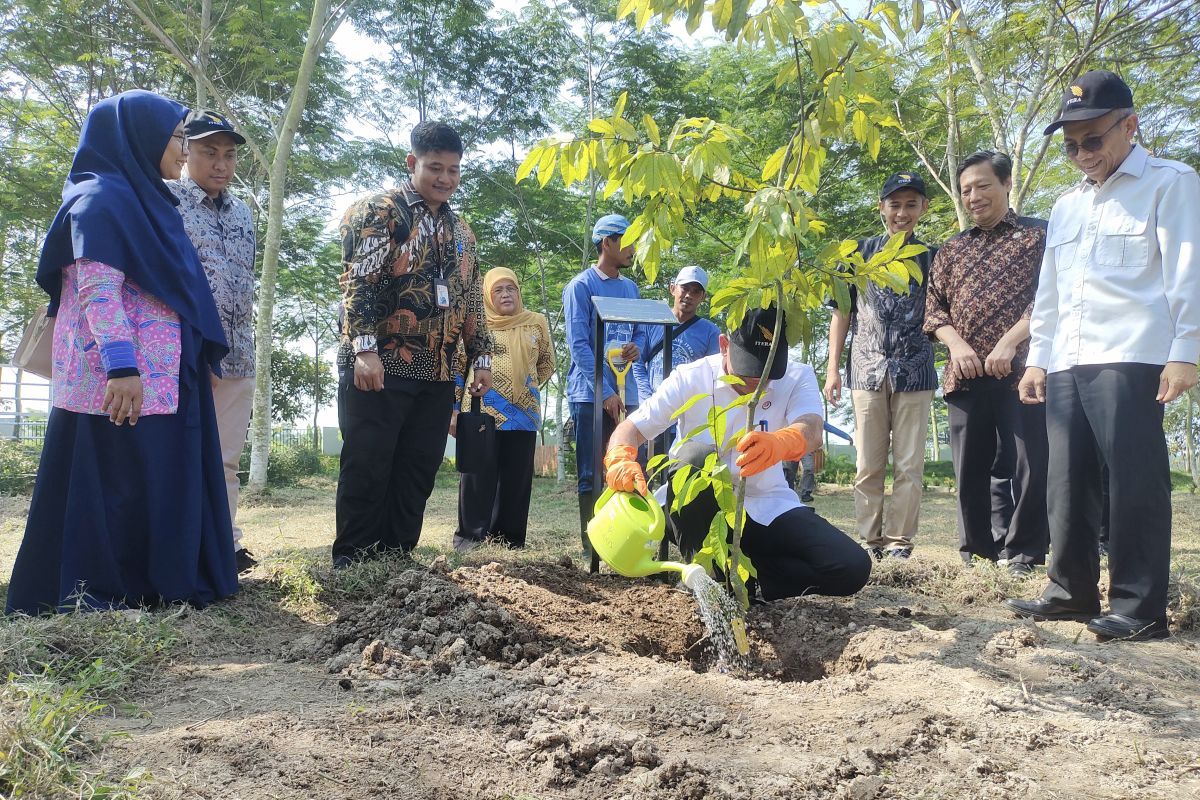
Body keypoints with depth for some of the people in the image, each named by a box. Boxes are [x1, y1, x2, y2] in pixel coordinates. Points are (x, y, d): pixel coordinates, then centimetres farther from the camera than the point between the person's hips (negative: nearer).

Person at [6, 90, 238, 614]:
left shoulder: (145, 201, 20)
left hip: (162, 375, 9)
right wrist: (121, 365, -26)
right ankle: (103, 597, 5)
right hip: (121, 377, -9)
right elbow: (98, 289, -18)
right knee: (115, 485, -4)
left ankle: (160, 588, 17)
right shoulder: (101, 197, -8)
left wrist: (199, 357, 22)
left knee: (158, 483, 10)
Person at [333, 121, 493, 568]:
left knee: (416, 476, 7)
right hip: (379, 366, -6)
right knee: (367, 471, -2)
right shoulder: (379, 212, -2)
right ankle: (351, 568, 8)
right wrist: (364, 348, -22)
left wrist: (481, 357, 13)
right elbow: (358, 283, -12)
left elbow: (472, 302, 21)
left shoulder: (461, 233, 19)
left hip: (437, 375, 6)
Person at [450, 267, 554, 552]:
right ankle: (471, 535, 7)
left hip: (523, 414, 2)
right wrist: (453, 410, -2)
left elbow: (547, 362, 21)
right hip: (481, 413, -2)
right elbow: (458, 369, 3)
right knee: (478, 475, 0)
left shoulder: (536, 323, 8)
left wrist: (525, 386, 10)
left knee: (516, 477, 4)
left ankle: (508, 537, 12)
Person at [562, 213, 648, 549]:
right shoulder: (581, 286, -4)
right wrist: (606, 392, -18)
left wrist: (636, 347, -5)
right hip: (590, 395, -6)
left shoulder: (630, 288, 16)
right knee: (592, 476, -1)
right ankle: (591, 544, 6)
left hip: (626, 394, 6)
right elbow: (578, 344, -12)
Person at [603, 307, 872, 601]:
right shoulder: (691, 378, -10)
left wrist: (778, 443, -55)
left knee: (853, 568, -19)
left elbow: (811, 430, -29)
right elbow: (631, 429, -12)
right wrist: (620, 459, -38)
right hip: (700, 509, -1)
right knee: (696, 455, -35)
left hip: (769, 508, 2)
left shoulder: (798, 377, -8)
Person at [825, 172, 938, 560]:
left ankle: (900, 541, 9)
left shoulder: (932, 257, 10)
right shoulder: (860, 253, 10)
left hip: (914, 372, 0)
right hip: (868, 371, 0)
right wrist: (833, 368, 2)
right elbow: (842, 314, 9)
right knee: (868, 464, 3)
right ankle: (869, 540, 11)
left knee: (909, 465, 1)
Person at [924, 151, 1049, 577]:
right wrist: (957, 344, -5)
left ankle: (1022, 551, 7)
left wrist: (1009, 343, -14)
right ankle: (976, 550, 16)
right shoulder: (951, 249, 19)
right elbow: (934, 307, 14)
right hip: (965, 376, 4)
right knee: (970, 467, 6)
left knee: (1032, 463, -4)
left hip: (1021, 369, -3)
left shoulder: (1038, 235, 8)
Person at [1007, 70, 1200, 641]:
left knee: (1135, 485, -6)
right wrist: (1037, 359, 17)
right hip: (1066, 364, 7)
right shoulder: (1065, 208, 22)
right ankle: (1073, 590, 17)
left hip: (1132, 359, -6)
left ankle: (1141, 608, 1)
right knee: (1069, 484, 8)